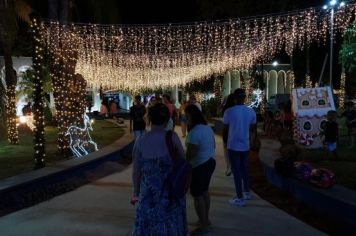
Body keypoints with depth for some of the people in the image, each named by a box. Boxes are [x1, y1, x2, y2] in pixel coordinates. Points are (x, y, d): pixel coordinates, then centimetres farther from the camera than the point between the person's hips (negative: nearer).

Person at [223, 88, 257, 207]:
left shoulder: (229, 111, -13)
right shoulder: (251, 111, -2)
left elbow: (225, 130, -4)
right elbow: (253, 129, 9)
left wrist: (225, 141, 14)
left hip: (233, 146, -4)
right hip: (245, 145, 4)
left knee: (236, 171, 3)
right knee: (244, 169, 20)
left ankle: (240, 198, 9)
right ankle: (247, 192, 33)